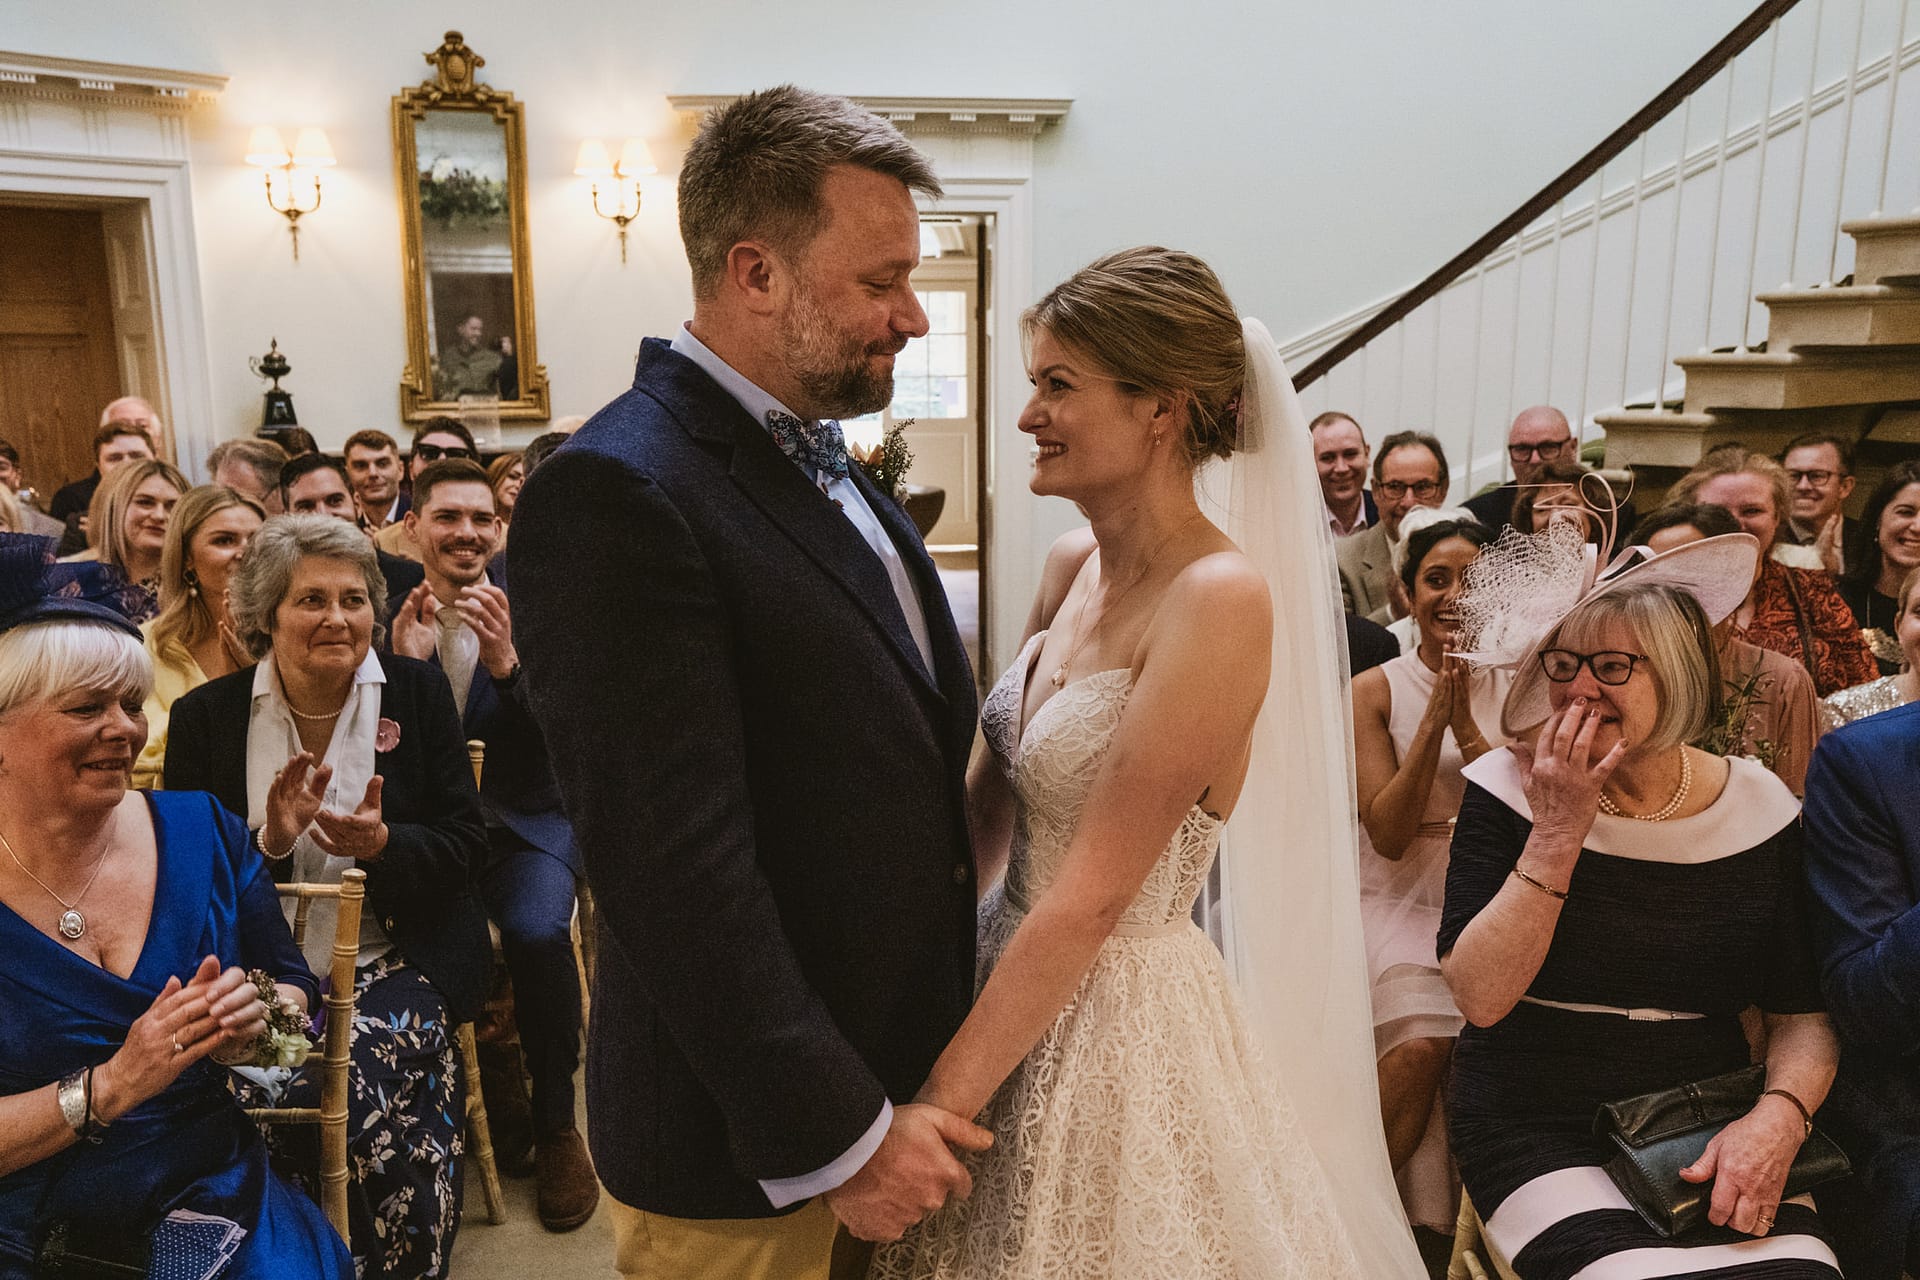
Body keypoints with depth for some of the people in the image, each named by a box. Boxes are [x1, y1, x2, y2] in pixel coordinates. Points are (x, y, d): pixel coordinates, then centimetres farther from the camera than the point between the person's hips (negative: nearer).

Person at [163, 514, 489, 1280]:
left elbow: (466, 845, 2)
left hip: (398, 959, 0)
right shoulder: (206, 716, 5)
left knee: (367, 1074, -28)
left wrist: (381, 843, -18)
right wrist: (269, 842, -16)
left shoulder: (417, 692, 5)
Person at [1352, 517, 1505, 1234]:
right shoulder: (1377, 690, 1)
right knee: (1420, 1043, -27)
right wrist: (1436, 715, -14)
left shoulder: (1515, 692, 8)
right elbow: (1388, 834, -8)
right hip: (1399, 903, -2)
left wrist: (1467, 728, -13)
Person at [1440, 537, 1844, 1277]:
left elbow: (1803, 1012, 7)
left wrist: (1780, 1117, -13)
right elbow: (1481, 999, -13)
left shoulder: (1759, 804, 2)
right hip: (1535, 1127, -2)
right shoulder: (1505, 789, -5)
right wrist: (1557, 831, -17)